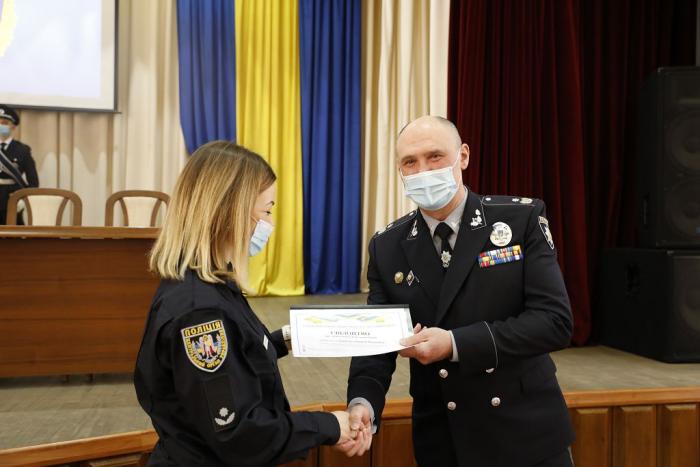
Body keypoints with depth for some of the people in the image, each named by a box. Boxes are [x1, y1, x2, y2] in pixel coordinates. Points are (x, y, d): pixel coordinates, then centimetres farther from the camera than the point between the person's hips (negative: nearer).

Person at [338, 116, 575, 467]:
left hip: (527, 433, -2)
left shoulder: (522, 219, -8)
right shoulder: (387, 247, 0)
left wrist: (456, 343, -24)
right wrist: (363, 403, -22)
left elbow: (554, 321, -15)